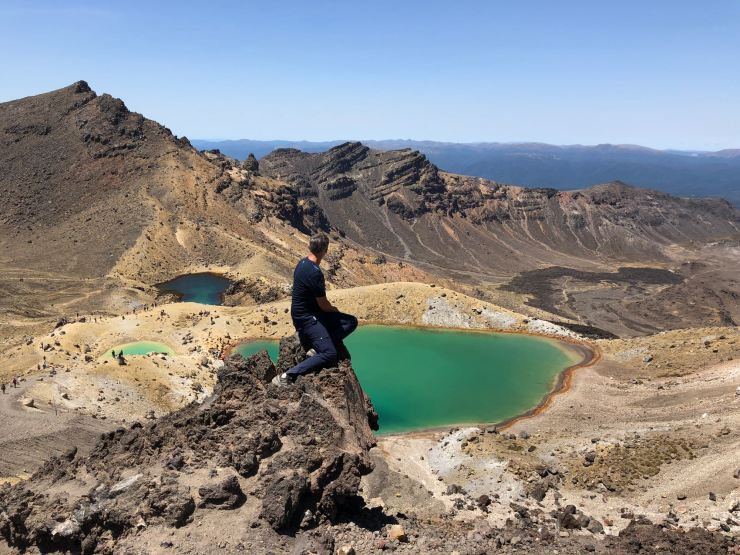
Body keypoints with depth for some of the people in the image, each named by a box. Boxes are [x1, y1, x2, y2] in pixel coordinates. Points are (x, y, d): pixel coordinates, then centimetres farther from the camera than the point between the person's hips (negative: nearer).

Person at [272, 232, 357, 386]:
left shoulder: (303, 262, 4)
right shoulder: (315, 273, -26)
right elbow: (323, 305, -17)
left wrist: (321, 287, 35)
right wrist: (333, 309, 3)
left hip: (310, 312, 10)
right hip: (306, 318, -10)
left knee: (351, 322, 5)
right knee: (330, 354, -19)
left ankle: (318, 348, -3)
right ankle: (287, 376, -17)